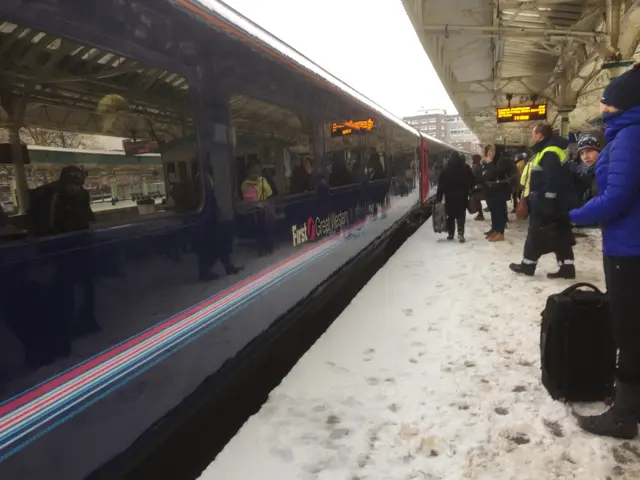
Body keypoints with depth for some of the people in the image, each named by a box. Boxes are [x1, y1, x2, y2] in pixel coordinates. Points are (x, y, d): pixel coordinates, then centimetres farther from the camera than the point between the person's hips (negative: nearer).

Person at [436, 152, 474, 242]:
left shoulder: (446, 169, -1)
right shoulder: (466, 168, 3)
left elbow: (441, 183, -3)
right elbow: (472, 181, 5)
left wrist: (439, 197, -1)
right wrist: (470, 191, 15)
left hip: (450, 195, 0)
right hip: (462, 195, 0)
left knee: (450, 215, 9)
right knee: (461, 215, 0)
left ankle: (450, 234, 13)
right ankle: (460, 233, -14)